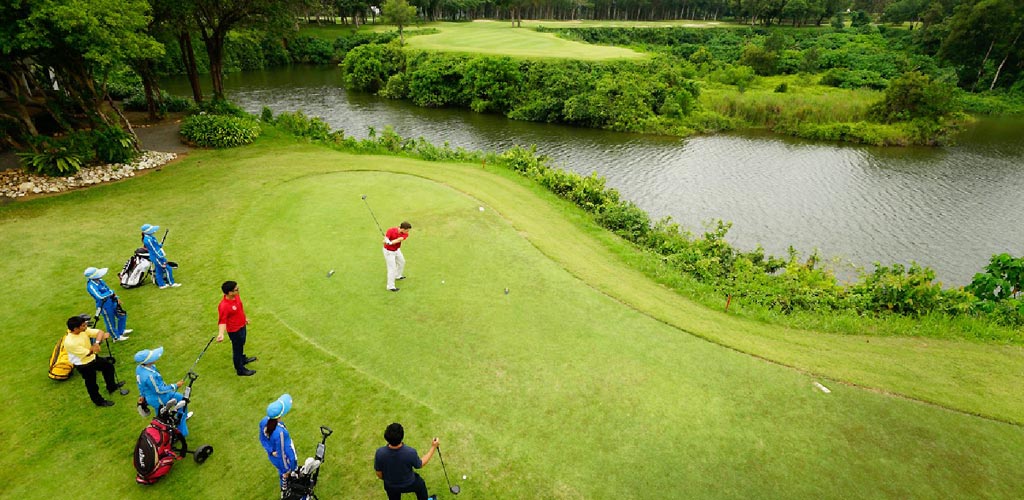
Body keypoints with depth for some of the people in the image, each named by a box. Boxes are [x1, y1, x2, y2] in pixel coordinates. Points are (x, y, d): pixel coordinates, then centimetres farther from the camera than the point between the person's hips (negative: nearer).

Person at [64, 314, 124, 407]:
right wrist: (101, 339, -22)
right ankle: (99, 401, 37)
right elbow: (88, 352, -27)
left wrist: (97, 342, -37)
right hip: (83, 365, -7)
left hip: (92, 357, 7)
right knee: (91, 384, 13)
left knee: (109, 366, 26)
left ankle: (111, 386, 50)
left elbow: (100, 332, -15)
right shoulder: (70, 342, -35)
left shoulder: (83, 330, -16)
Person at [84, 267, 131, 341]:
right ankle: (117, 337, 30)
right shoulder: (91, 286, -26)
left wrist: (116, 298, 6)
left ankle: (121, 331, 43)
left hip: (112, 302, 9)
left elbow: (108, 289, 13)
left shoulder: (99, 281, -1)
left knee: (122, 315, 23)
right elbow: (100, 296, -37)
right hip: (105, 306, -9)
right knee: (110, 323, 10)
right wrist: (111, 292, -21)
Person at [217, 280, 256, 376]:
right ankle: (240, 370, 33)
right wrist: (221, 334, -44)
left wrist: (244, 318, 23)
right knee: (237, 349, 13)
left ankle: (243, 359, 57)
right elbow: (222, 321, -29)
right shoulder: (223, 306, -35)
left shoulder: (236, 296, -10)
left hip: (242, 326, 8)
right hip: (234, 331, -8)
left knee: (241, 345, 31)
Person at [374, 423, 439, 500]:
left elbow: (379, 473, -13)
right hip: (409, 484, -2)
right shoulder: (410, 452, -38)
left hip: (390, 486, 2)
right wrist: (433, 447, -7)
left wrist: (385, 479, 10)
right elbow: (420, 464, -15)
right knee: (420, 484, 31)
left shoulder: (380, 453, -33)